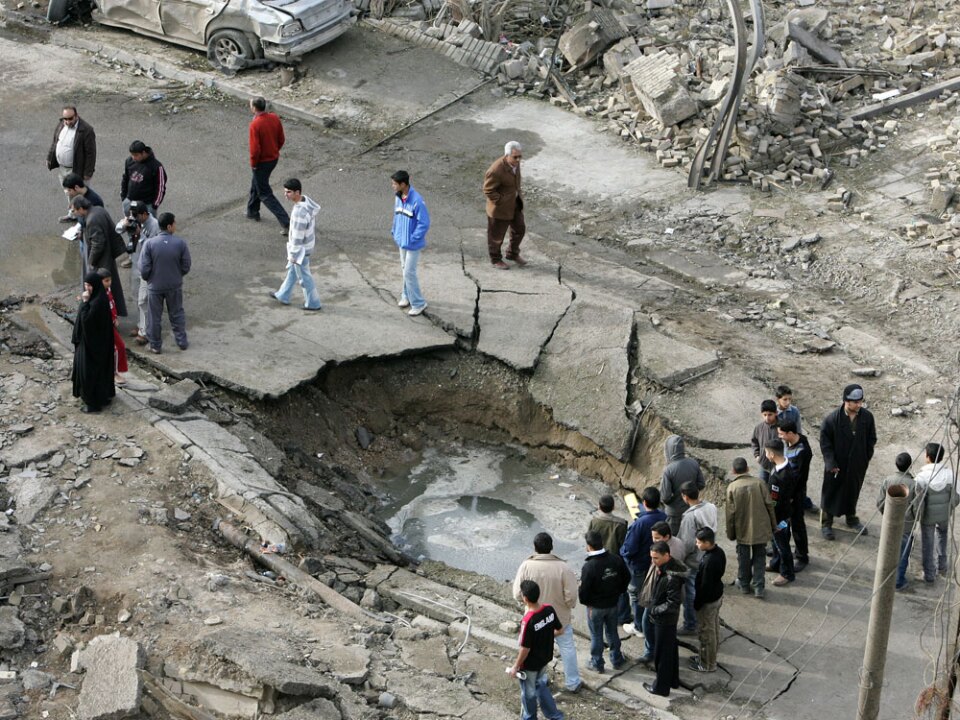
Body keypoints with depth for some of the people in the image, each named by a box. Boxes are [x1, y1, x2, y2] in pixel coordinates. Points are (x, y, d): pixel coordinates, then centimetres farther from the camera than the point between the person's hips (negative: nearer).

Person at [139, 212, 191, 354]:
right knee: (177, 314, 20)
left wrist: (146, 278, 7)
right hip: (175, 286, 1)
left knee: (154, 316, 14)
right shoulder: (180, 243, -15)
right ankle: (182, 341, 29)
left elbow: (144, 269, -15)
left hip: (155, 286, -1)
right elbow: (186, 267, -7)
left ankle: (155, 345, 24)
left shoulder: (149, 244, -18)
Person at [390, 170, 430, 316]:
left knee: (409, 273, -5)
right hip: (402, 242, 8)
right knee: (404, 270, 19)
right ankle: (406, 296, 36)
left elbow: (424, 223, -21)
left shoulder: (417, 201, -25)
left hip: (413, 244, -8)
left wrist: (413, 239, -19)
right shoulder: (398, 198, 0)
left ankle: (418, 303, 7)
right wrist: (395, 232, 10)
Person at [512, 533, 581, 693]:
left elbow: (518, 594, -13)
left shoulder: (526, 566, -20)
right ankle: (572, 683, 28)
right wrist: (570, 605, 2)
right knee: (567, 649, 18)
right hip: (560, 618, -1)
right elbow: (571, 596, -20)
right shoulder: (562, 567, -23)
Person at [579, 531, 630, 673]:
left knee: (596, 635, 14)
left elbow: (584, 590, -22)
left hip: (595, 607, -5)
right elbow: (626, 577, 1)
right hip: (613, 603, 5)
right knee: (612, 632, 23)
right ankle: (616, 660, 35)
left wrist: (584, 601, -2)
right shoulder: (616, 559, -12)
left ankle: (597, 663, 27)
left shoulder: (588, 567, -28)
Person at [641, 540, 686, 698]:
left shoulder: (672, 577, -31)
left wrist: (654, 610, -18)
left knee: (662, 653, 6)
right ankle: (673, 680, 39)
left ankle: (661, 687, 21)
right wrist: (653, 609, 6)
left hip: (665, 620, -9)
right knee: (670, 649, 23)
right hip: (661, 618, 9)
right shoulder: (659, 567, -3)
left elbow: (672, 604, -28)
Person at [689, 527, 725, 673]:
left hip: (708, 600, -9)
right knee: (714, 628, 22)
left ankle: (708, 664, 22)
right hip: (717, 595, 9)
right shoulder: (719, 551, -4)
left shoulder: (709, 562, -34)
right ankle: (708, 657, 39)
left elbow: (705, 586, -27)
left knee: (707, 632, 8)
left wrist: (697, 603, -14)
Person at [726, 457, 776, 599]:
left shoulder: (732, 487, -11)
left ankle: (744, 584, 31)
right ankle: (758, 587, 8)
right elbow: (769, 505, -5)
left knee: (743, 557, 17)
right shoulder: (759, 483, -9)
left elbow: (730, 513, -8)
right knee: (759, 556, 12)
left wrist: (730, 533, 4)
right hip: (761, 528, 1)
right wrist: (773, 525, 8)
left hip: (742, 530, -1)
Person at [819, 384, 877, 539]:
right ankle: (826, 524, 24)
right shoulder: (832, 419, -22)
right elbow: (825, 441, -13)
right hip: (837, 464, -4)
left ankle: (852, 519, 43)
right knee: (830, 493, 9)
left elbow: (871, 439, 3)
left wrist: (867, 457, 1)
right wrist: (830, 462, -17)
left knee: (853, 491, 22)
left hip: (858, 463, 4)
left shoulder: (867, 416, -10)